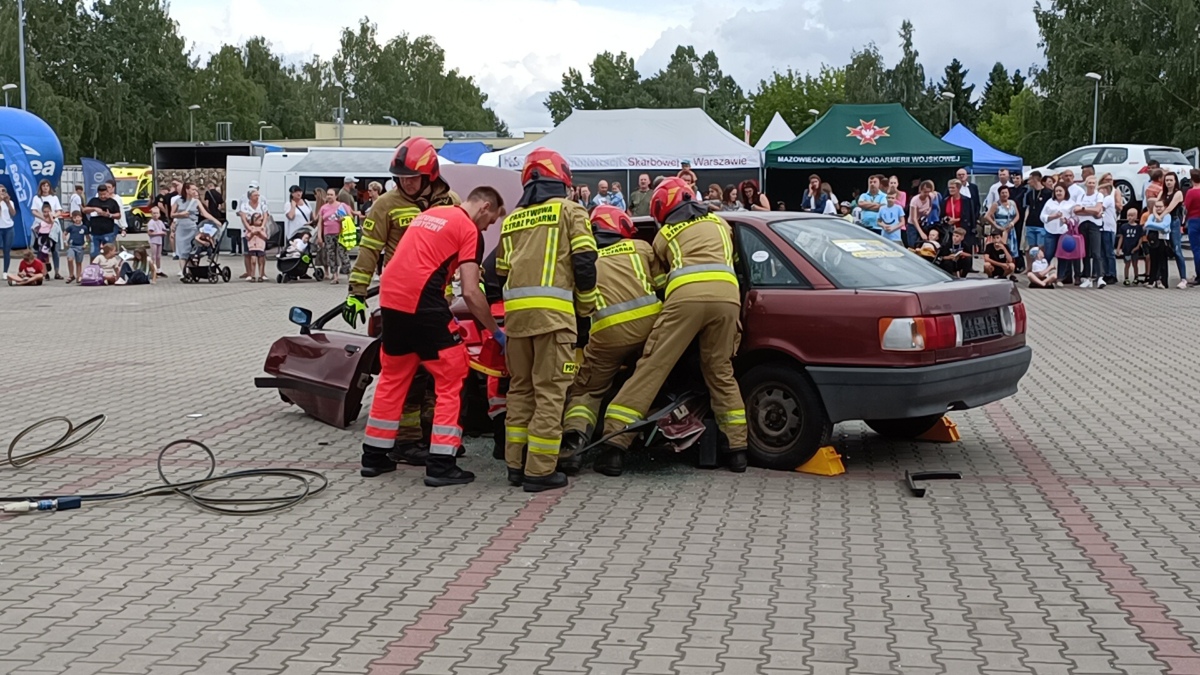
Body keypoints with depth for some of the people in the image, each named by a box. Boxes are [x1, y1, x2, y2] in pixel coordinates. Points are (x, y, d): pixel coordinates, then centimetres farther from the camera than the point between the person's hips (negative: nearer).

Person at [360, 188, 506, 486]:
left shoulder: (429, 213, 22)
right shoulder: (469, 230, -1)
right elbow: (471, 292, -9)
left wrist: (444, 311, 31)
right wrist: (496, 331, 1)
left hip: (390, 298, 8)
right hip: (421, 303, -8)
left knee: (392, 377, 19)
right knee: (452, 378, 2)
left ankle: (374, 455, 25)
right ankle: (441, 464, -1)